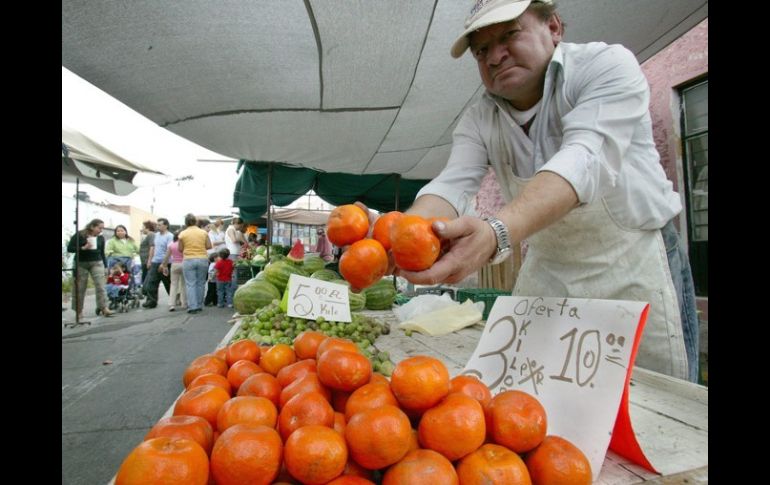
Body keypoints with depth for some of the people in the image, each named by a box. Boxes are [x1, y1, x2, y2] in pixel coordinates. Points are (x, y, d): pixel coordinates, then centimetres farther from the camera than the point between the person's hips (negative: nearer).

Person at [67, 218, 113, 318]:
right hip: (81, 264, -2)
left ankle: (104, 308, -13)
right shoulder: (78, 235, -6)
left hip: (97, 263, 2)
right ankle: (79, 311, 15)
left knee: (100, 286, -10)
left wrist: (105, 266, 9)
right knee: (79, 288, 5)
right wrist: (83, 248, -21)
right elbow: (69, 248, -7)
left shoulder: (101, 238, 4)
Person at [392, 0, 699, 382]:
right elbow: (451, 184, -16)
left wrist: (496, 233, -48)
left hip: (633, 267, -3)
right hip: (546, 274, 4)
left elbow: (583, 159, -31)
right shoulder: (478, 120, 0)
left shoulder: (607, 65, -13)